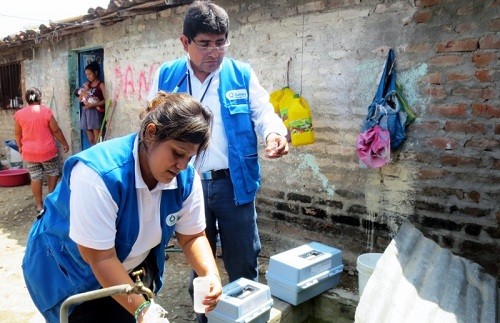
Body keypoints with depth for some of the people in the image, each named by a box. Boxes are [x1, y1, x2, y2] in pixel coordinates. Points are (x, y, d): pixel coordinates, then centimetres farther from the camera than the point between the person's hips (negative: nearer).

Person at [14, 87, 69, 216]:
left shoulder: (19, 114, -2)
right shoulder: (46, 111, -11)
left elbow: (17, 134, 8)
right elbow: (56, 130, -7)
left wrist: (20, 146, 25)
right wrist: (65, 143, 5)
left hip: (29, 152, 3)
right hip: (48, 151, -2)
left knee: (35, 178, 8)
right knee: (53, 173, 20)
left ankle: (39, 206, 13)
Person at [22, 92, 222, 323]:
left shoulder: (186, 178, -18)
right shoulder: (98, 174, -35)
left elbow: (192, 236, -10)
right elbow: (101, 258, -31)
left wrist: (210, 274, -28)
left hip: (131, 272, 5)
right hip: (68, 275, -4)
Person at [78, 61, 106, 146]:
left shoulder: (101, 84, -2)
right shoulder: (87, 84, 16)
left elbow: (106, 100, -12)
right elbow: (80, 99, 16)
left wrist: (93, 105, -20)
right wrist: (82, 93, -4)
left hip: (95, 112, -6)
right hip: (86, 112, 6)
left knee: (97, 140, -9)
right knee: (91, 139, 7)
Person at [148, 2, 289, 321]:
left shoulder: (242, 74, 0)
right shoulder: (166, 76, 3)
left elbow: (263, 112, -6)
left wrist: (275, 133, -29)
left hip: (233, 183, -1)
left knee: (244, 264, 10)